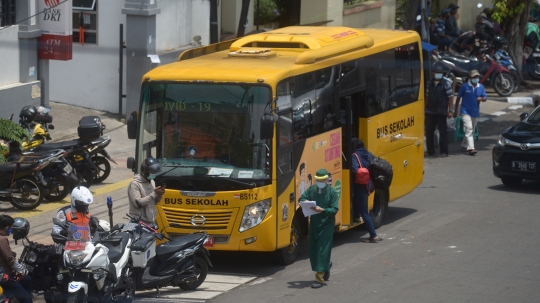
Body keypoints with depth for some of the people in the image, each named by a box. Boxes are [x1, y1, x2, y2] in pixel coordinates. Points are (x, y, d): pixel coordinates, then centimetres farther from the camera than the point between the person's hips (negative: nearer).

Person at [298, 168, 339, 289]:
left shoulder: (332, 192, -9)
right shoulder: (312, 189, 4)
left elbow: (334, 210, -13)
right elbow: (301, 199, 8)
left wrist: (322, 210, -28)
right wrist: (306, 202, -16)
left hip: (327, 224, -5)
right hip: (314, 223, 5)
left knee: (323, 250, -7)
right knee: (313, 250, 11)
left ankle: (319, 278, -5)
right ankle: (326, 266, 39)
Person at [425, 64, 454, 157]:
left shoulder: (446, 83, -5)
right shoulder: (430, 83, 9)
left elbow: (450, 97, -5)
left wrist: (450, 110, -11)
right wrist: (425, 108, 14)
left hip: (441, 112, -5)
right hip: (430, 111, 5)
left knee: (443, 131, -4)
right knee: (429, 131, 7)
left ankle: (443, 151, 1)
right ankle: (430, 151, 17)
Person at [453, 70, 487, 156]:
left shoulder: (481, 87, 4)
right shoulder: (465, 86, -6)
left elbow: (485, 98, 6)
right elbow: (458, 98, 2)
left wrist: (481, 98, -19)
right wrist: (456, 110, 4)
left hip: (475, 112, 5)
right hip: (466, 112, -5)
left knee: (471, 131, 15)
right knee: (469, 129, -17)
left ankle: (464, 146, 33)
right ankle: (471, 148, -25)